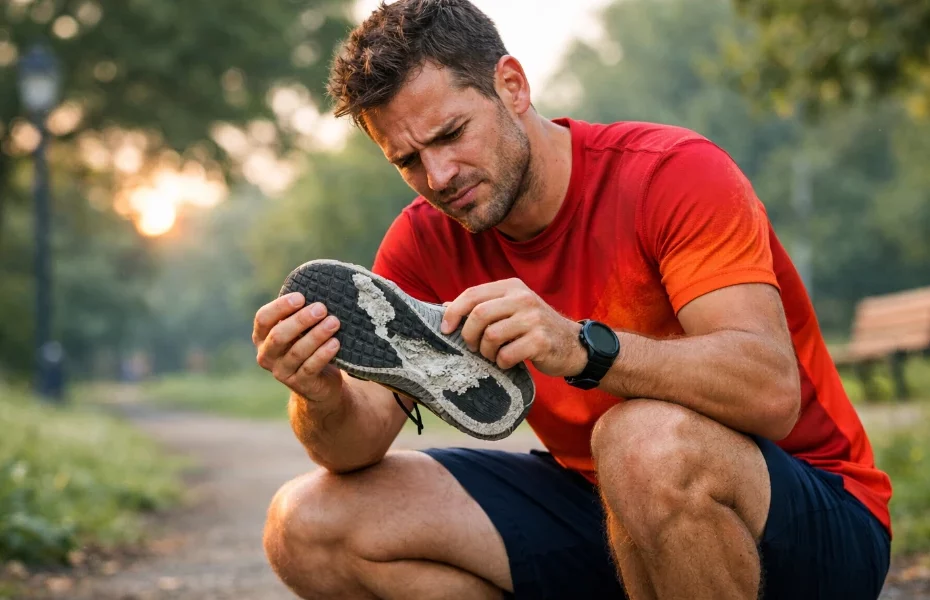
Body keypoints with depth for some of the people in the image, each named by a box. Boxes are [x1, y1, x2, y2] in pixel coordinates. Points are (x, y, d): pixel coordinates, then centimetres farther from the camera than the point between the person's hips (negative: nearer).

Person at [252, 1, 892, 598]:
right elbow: (362, 442, -6)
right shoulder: (425, 242, -1)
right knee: (309, 527, -8)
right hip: (595, 506, 6)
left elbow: (772, 392, -29)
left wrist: (582, 347, -43)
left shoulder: (676, 174, -17)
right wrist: (323, 395, -30)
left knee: (647, 440, -41)